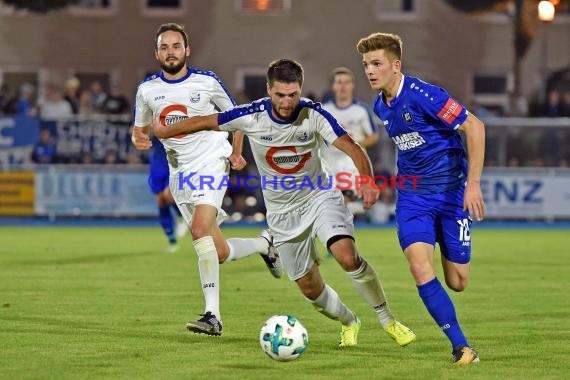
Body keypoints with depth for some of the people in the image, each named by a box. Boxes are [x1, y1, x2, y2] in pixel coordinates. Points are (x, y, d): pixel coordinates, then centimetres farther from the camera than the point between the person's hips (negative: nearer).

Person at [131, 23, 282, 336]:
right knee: (220, 253, 4)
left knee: (200, 229, -28)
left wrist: (236, 152, 3)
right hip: (179, 171, 4)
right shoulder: (147, 90, 2)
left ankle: (213, 315, -30)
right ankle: (264, 244, 37)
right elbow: (140, 129, 14)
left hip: (211, 163, -4)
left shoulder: (206, 81, -4)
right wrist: (138, 139, -9)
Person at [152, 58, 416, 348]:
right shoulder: (251, 116, -16)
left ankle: (387, 320, -9)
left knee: (347, 256, -27)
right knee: (310, 288, 5)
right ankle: (348, 323, 36)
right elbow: (205, 122, -2)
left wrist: (367, 180, -44)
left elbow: (351, 147, -26)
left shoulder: (313, 115, -19)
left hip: (320, 196, -2)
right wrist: (164, 132, 8)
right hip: (283, 212, 2)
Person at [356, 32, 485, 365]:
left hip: (451, 191, -5)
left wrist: (473, 183, -22)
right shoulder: (381, 107, 4)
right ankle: (461, 347, -10)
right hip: (413, 197, 5)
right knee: (420, 268, -18)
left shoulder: (422, 94, -18)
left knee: (457, 283, -1)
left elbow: (474, 126, -19)